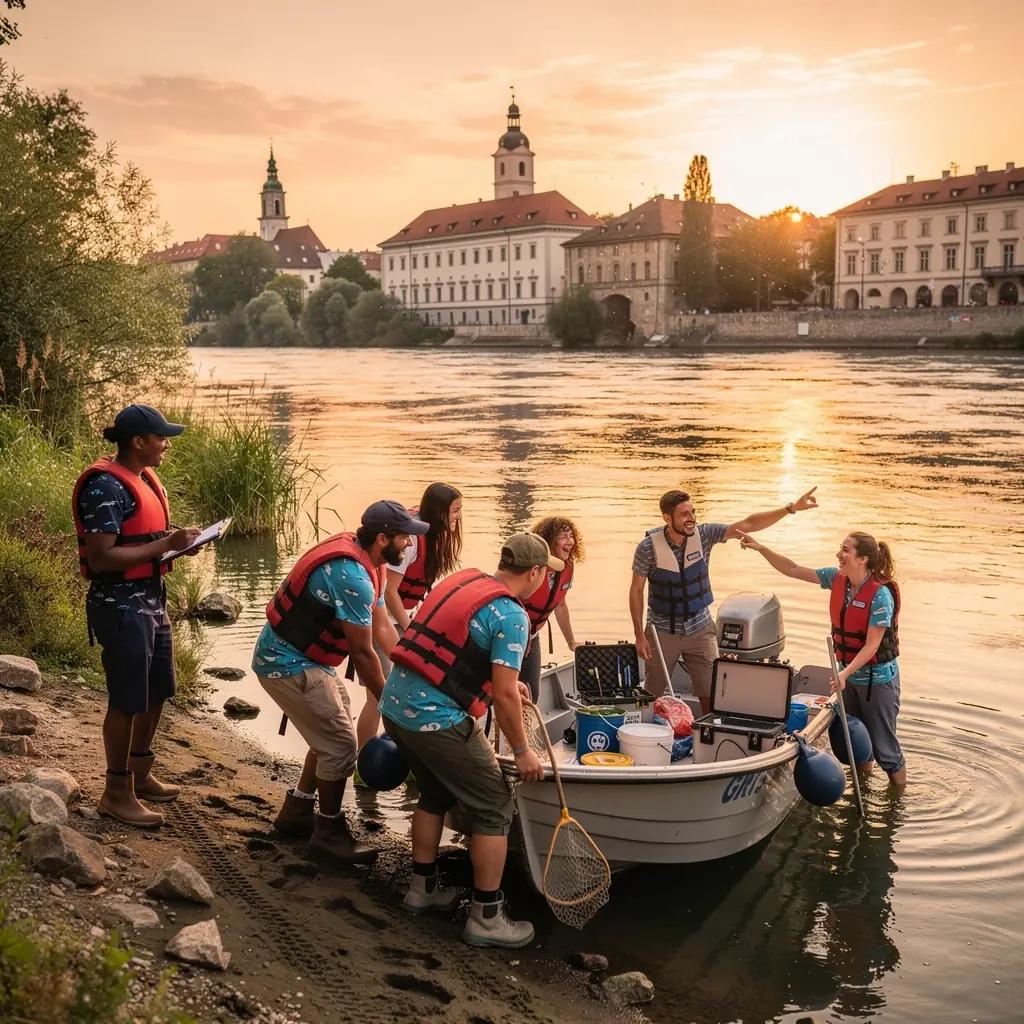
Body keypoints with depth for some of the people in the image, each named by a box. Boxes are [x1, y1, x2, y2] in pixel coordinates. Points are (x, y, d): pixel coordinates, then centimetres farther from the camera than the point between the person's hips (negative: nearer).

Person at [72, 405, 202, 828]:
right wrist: (165, 545, -24)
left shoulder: (146, 478, 10)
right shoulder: (107, 487, -19)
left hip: (151, 600, 10)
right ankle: (116, 793, 14)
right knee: (127, 699, 0)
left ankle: (140, 774, 35)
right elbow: (101, 557, -24)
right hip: (120, 605, -10)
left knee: (157, 691, 19)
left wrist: (178, 539, 4)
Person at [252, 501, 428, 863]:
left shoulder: (365, 561, 3)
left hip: (301, 657, 10)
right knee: (341, 745, -6)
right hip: (289, 665, -10)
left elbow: (383, 627, 6)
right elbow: (362, 651, -23)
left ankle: (296, 812, 30)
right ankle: (329, 833, 10)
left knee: (332, 735, 17)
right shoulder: (352, 576, -28)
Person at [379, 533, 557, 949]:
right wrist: (521, 752, -3)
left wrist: (506, 680, 31)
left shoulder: (462, 580, 11)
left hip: (395, 705, 8)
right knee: (494, 808, 6)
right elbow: (503, 697, -16)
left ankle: (422, 888, 37)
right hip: (437, 719, -8)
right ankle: (486, 917, 11)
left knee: (435, 794, 28)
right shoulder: (511, 616, -13)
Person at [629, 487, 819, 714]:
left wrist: (791, 508, -24)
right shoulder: (648, 548, -16)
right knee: (653, 699, 10)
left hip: (700, 629, 2)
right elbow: (636, 590, -7)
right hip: (662, 632, -2)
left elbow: (747, 525, -16)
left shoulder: (704, 534, -11)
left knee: (711, 697, 2)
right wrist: (639, 636, -8)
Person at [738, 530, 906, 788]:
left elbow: (872, 644, -22)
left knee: (883, 744, 3)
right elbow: (793, 570, 0)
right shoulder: (836, 578, -4)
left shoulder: (880, 594, -23)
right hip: (849, 673, 7)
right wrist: (760, 548, -10)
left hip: (877, 678, -7)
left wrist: (845, 673, -31)